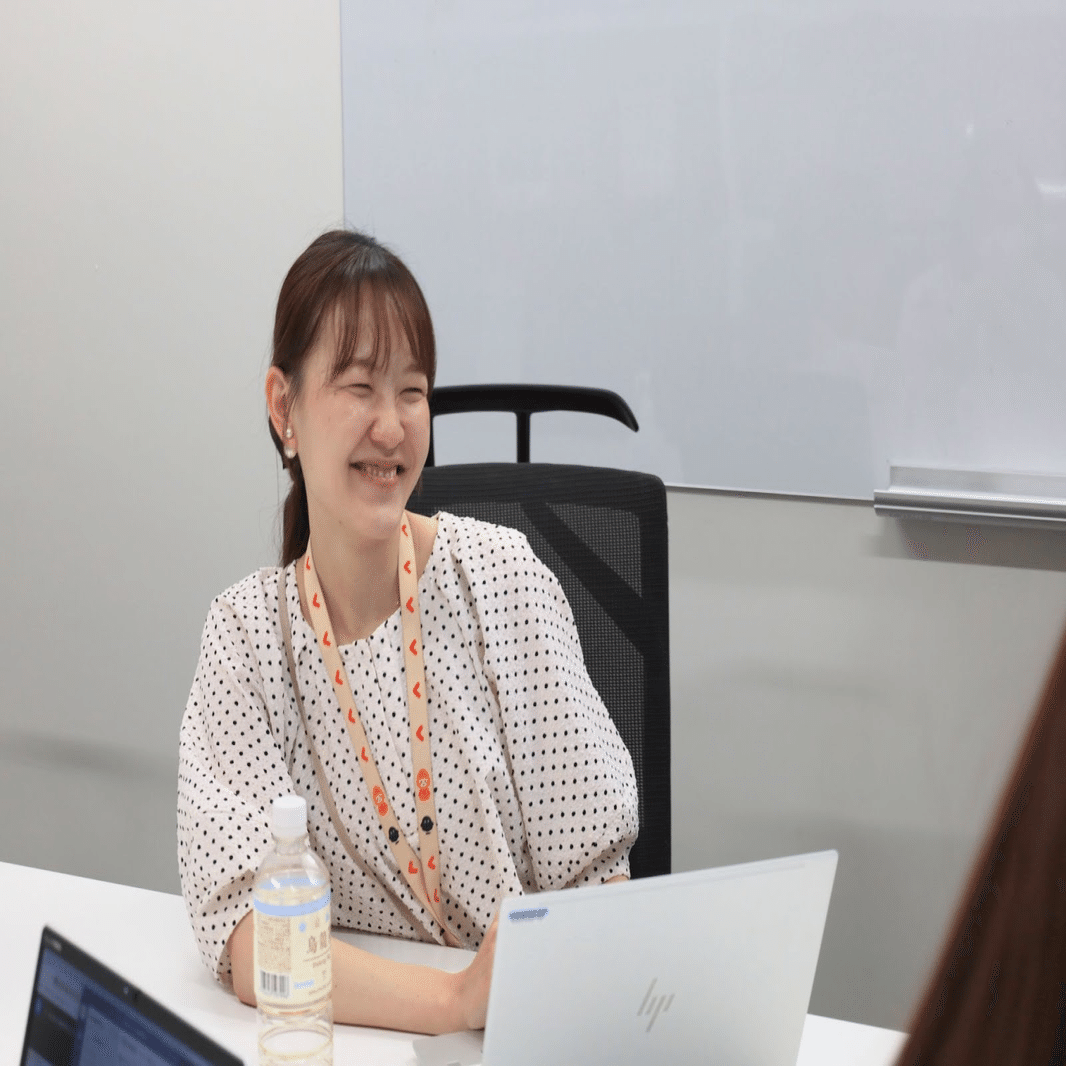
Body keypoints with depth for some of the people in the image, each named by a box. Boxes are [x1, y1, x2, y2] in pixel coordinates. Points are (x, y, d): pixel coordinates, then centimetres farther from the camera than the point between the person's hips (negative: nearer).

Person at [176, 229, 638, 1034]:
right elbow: (244, 936, -12)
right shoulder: (246, 634, -2)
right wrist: (458, 1000, -26)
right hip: (365, 1036, 1)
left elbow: (592, 869, -3)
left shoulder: (501, 576, -4)